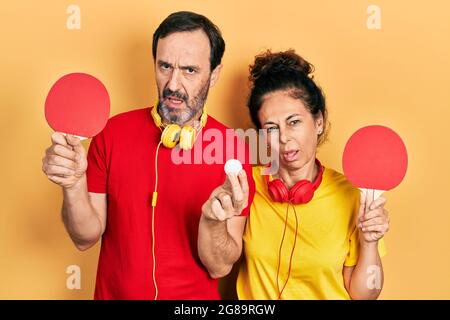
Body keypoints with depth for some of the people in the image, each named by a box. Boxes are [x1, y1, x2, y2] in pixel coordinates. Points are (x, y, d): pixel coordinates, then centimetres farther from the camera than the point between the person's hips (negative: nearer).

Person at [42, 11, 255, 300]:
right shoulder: (114, 132, -12)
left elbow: (220, 267, -14)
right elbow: (86, 238, -7)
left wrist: (213, 221, -32)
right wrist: (74, 185, -24)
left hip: (196, 296, -1)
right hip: (113, 293, 2)